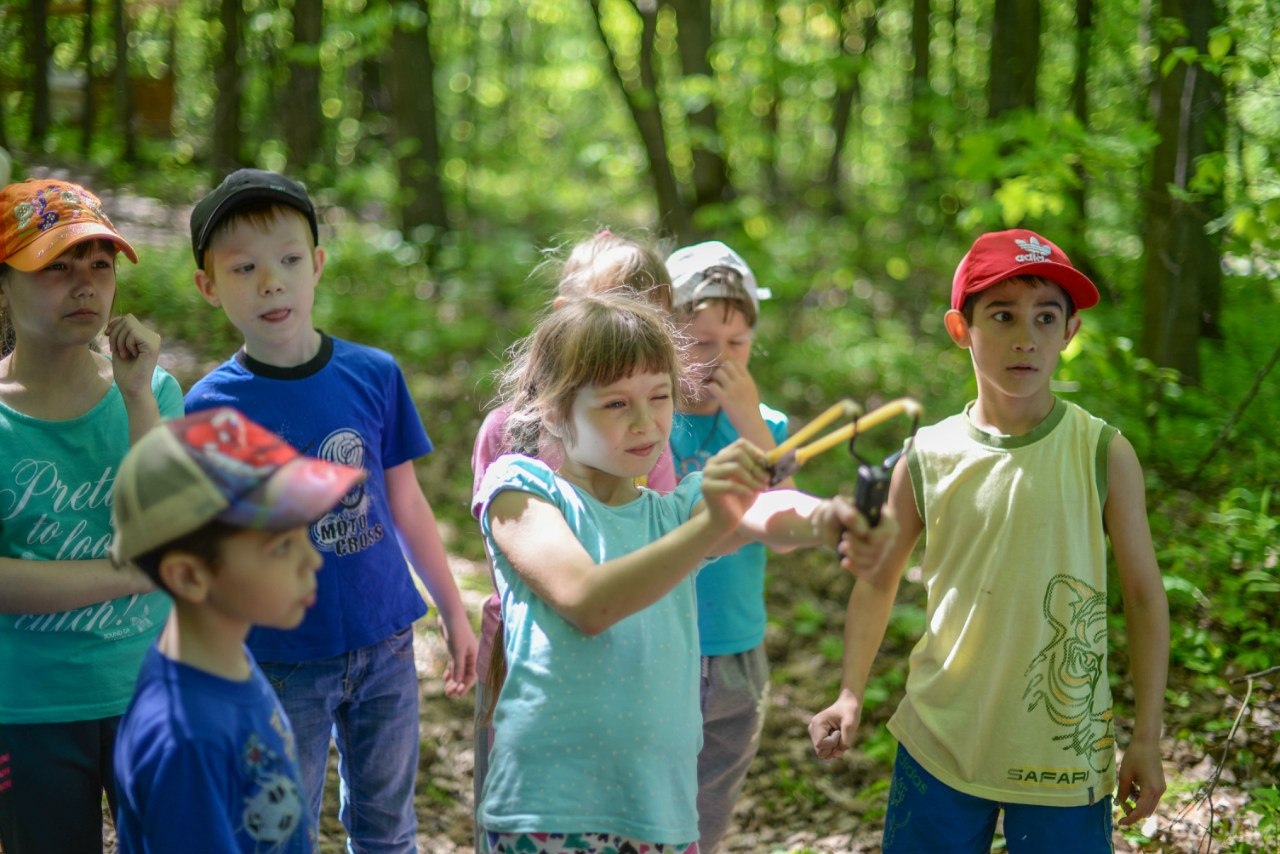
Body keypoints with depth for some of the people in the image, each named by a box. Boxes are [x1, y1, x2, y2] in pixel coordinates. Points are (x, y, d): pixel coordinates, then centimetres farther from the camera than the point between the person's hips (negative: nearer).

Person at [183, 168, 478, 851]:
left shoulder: (374, 375, -4)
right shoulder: (210, 406, -10)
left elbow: (405, 502, 7)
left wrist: (454, 613, 11)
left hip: (384, 643, 2)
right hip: (279, 660, -2)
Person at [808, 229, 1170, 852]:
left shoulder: (1103, 455, -7)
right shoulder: (927, 458, -2)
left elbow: (1144, 596, -1)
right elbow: (878, 581, 10)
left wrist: (1147, 738, -1)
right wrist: (850, 695, 1)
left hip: (1065, 752, -1)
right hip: (940, 745, 2)